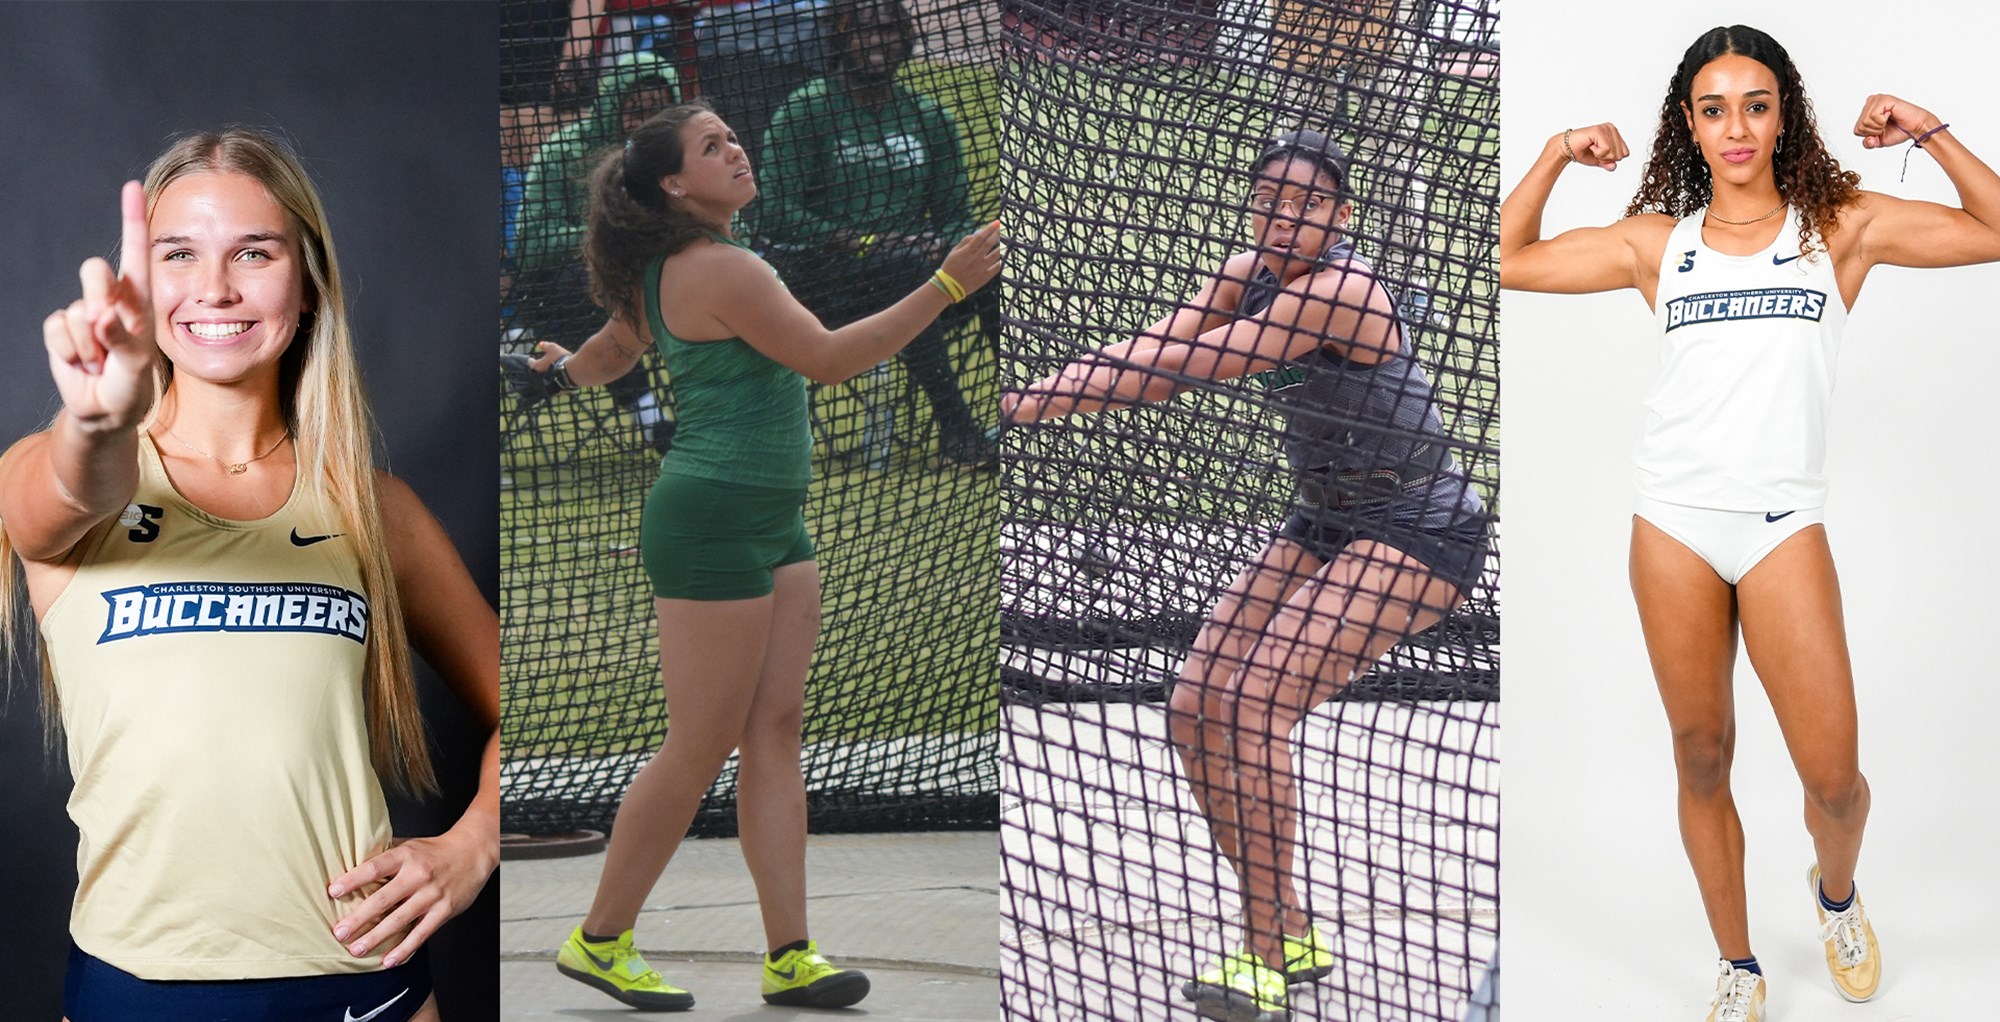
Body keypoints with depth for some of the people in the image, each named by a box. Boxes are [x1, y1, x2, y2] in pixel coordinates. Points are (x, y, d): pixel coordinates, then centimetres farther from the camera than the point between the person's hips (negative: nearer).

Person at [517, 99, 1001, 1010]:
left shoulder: (670, 269, 13)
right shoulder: (721, 270, -17)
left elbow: (613, 346, 26)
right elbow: (827, 359, -19)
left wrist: (561, 371, 46)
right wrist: (946, 287, -19)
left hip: (770, 525, 10)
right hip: (711, 524, -10)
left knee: (775, 731, 5)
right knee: (703, 746, -2)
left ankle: (789, 956, 6)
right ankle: (600, 941, 13)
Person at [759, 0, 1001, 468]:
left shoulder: (927, 116, 13)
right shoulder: (806, 110, -2)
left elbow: (956, 216, 11)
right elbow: (776, 216, -11)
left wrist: (945, 246, -13)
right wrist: (864, 242, -21)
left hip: (909, 279, 5)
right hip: (817, 277, -4)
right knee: (906, 265, -35)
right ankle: (955, 427, -35)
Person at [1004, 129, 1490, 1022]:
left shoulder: (1340, 291, -24)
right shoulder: (1249, 275, 2)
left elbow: (1181, 370, -27)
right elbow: (1149, 348, -10)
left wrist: (1036, 403, -25)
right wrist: (1043, 388, -27)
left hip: (1419, 536, -9)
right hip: (1327, 525, 9)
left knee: (1250, 707, -22)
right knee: (1195, 710, -1)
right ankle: (1290, 935, 14)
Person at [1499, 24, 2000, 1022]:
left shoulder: (1838, 226, 6)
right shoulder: (1658, 240, 9)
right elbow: (1507, 259, 11)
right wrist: (1556, 155, 5)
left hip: (1782, 523, -1)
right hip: (1672, 524, 1)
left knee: (1833, 776, -4)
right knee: (1701, 759, 8)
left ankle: (1836, 892, 31)